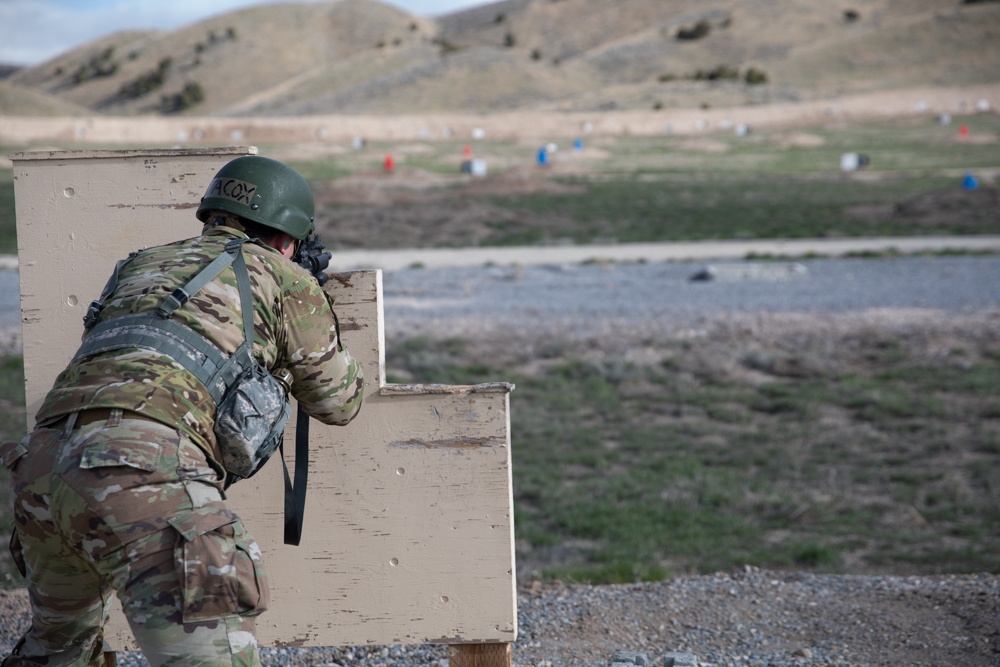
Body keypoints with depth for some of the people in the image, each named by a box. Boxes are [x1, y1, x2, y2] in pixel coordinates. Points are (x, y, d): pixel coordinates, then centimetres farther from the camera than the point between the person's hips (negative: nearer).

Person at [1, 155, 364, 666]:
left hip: (42, 466, 7)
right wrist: (310, 296, 42)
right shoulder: (284, 278, 16)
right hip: (142, 475, -7)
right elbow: (338, 402, 25)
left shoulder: (140, 265, 30)